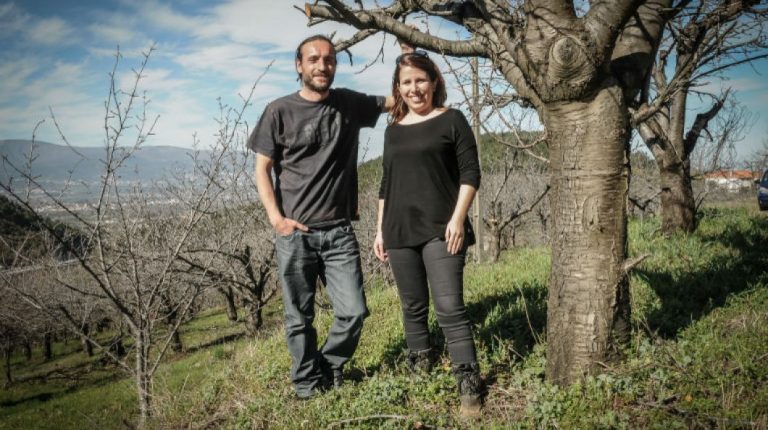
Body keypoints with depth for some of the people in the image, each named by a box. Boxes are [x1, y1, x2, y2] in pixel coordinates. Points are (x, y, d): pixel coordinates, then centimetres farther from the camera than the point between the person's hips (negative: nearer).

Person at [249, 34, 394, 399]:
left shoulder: (349, 103, 7)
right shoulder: (280, 111, -2)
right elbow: (262, 169, 0)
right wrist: (277, 219, -11)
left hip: (339, 232, 3)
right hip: (295, 234, -2)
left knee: (353, 312, 1)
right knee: (300, 318, 7)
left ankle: (329, 367, 28)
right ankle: (308, 383, 27)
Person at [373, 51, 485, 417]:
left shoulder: (451, 120, 1)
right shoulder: (394, 130, 15)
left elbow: (470, 172, -3)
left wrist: (458, 218, -14)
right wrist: (380, 229, 15)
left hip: (440, 230, -5)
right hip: (400, 232, 5)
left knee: (450, 309, -8)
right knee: (413, 308, 11)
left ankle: (469, 386, -1)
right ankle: (419, 372, 24)